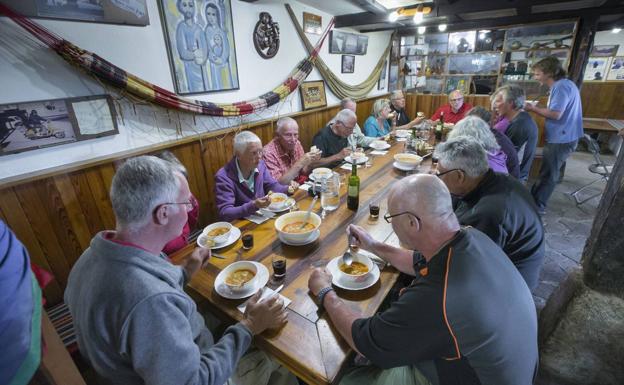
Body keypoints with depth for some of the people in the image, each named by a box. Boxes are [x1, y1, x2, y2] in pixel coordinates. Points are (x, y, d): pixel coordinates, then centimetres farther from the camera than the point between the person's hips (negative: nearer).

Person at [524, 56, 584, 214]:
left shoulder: (562, 86, -18)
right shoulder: (562, 85, 13)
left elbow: (556, 114, -26)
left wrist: (533, 108, -14)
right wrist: (536, 108, 4)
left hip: (561, 139, -10)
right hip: (560, 137, 10)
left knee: (548, 173, 1)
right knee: (548, 171, 16)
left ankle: (537, 205, 11)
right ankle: (534, 198, 27)